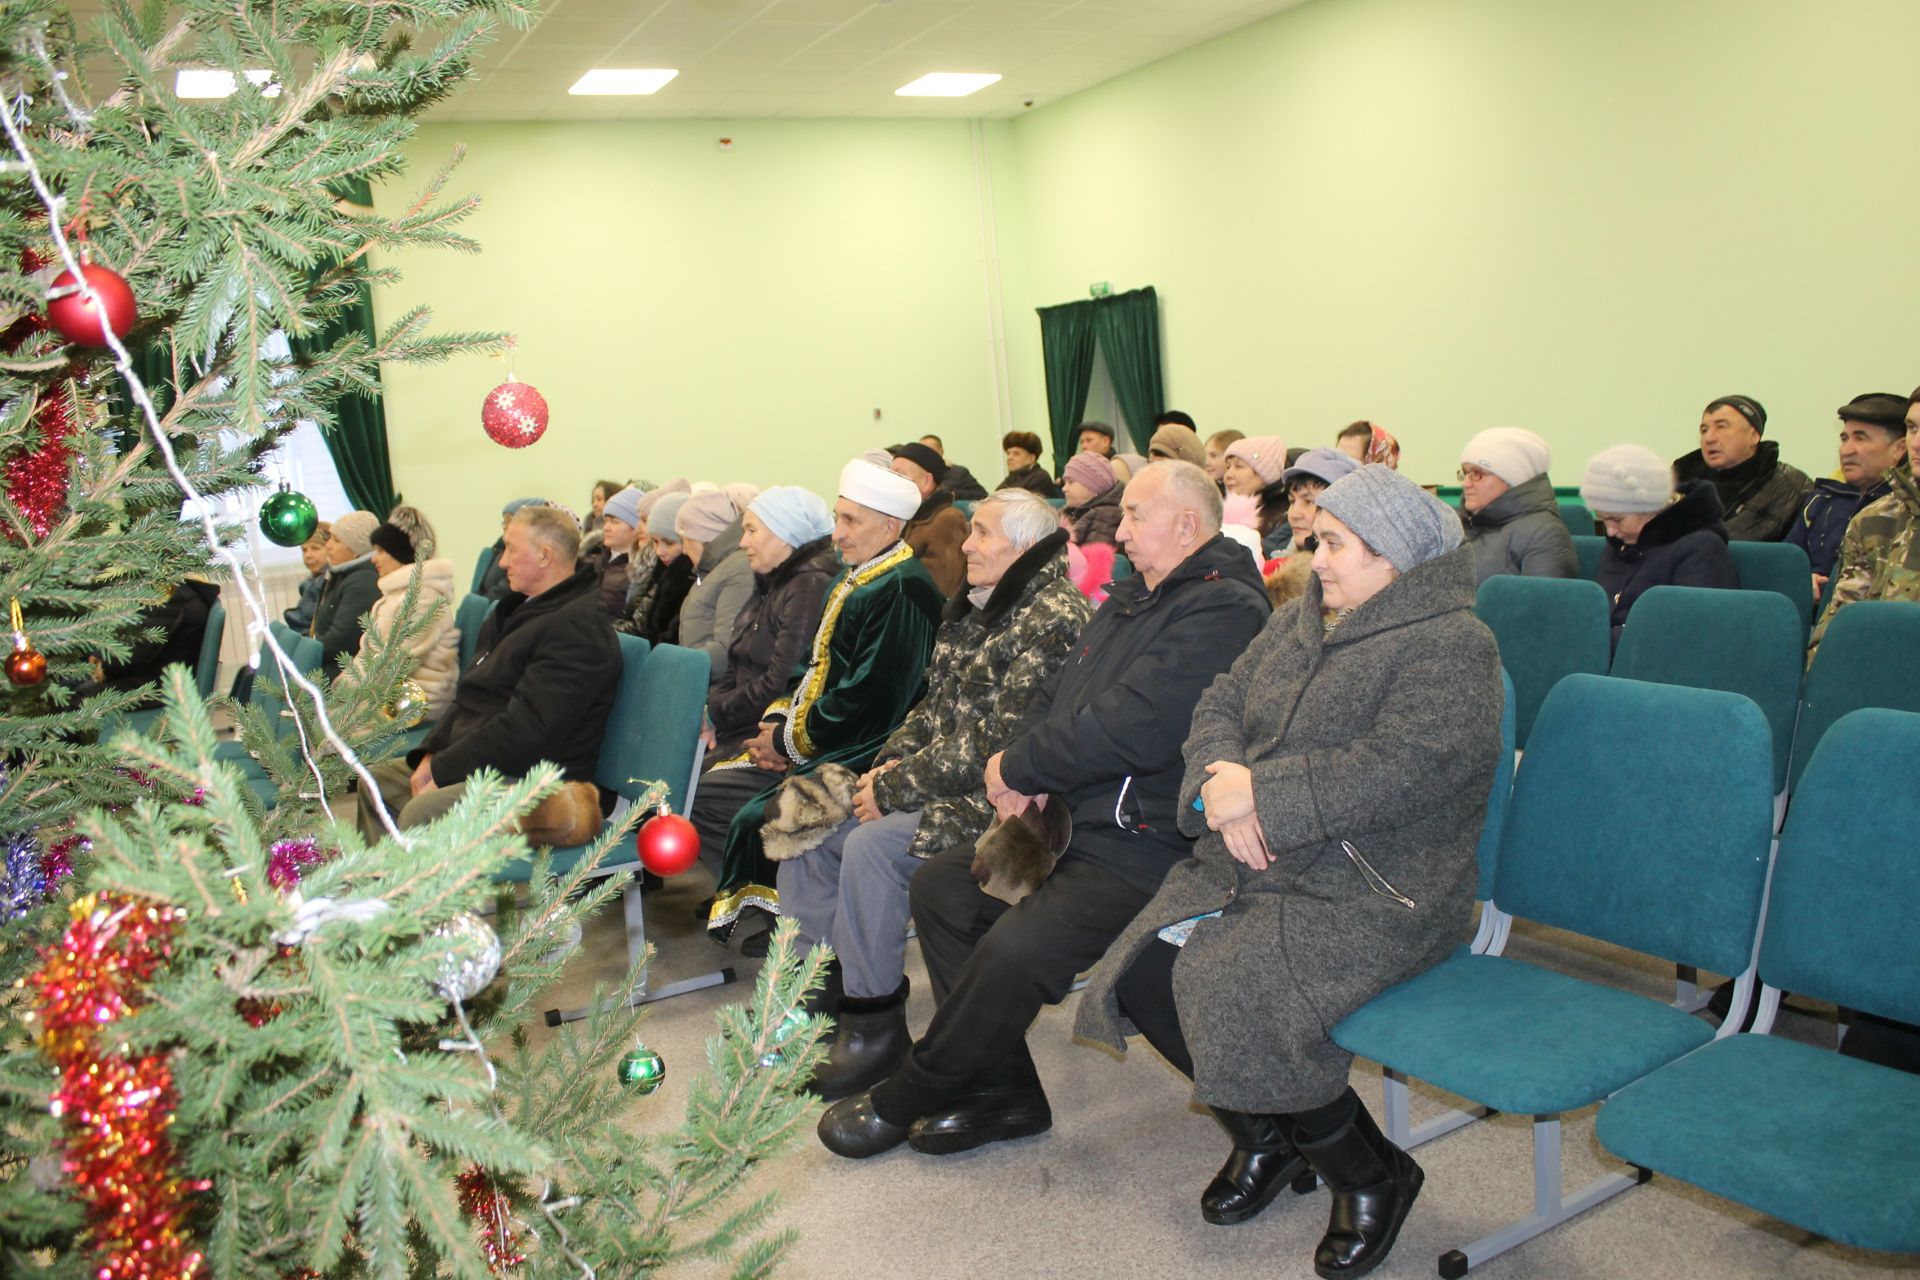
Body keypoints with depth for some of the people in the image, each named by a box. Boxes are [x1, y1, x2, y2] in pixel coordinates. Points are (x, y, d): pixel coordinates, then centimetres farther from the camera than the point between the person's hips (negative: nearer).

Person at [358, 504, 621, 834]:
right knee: (376, 780, 14)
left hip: (536, 779, -11)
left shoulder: (578, 625, -18)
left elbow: (527, 729, -24)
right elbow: (469, 696, 19)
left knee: (420, 814, -30)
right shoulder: (522, 608, 17)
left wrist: (442, 770, -17)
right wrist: (430, 755, 3)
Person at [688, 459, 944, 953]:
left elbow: (870, 698, -21)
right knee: (706, 792, 3)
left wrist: (792, 741, -12)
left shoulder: (902, 590, -16)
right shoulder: (848, 583, 15)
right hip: (801, 744, 10)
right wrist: (778, 721, 1)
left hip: (856, 754, -10)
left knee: (755, 818, -23)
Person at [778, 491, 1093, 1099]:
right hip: (935, 780, 10)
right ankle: (821, 990, 12)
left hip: (994, 798, -10)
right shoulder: (973, 606, 13)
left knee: (871, 843, -28)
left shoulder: (1055, 616, -17)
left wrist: (895, 789, -18)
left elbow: (995, 743, -23)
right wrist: (892, 762, -1)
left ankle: (875, 1024, -12)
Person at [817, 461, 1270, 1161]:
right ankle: (1005, 1091, 8)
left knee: (1014, 951, -26)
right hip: (1069, 821, 11)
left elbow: (1133, 726, -25)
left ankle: (903, 1100, -1)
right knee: (938, 884, 5)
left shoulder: (1224, 610, -15)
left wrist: (1019, 767, -12)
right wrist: (1028, 774, -5)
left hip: (1141, 849, -11)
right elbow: (1057, 696, 17)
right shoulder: (1130, 598, 17)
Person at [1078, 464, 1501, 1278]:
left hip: (1369, 897, -8)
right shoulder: (1300, 620, 15)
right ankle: (1264, 1138, 17)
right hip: (1248, 867, 8)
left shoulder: (1450, 644, -10)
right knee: (1140, 976, -9)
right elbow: (1221, 704, 10)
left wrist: (1262, 793, -20)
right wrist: (1218, 781, -12)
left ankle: (1371, 1175, 1)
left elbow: (1402, 768, -23)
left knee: (1233, 996, -27)